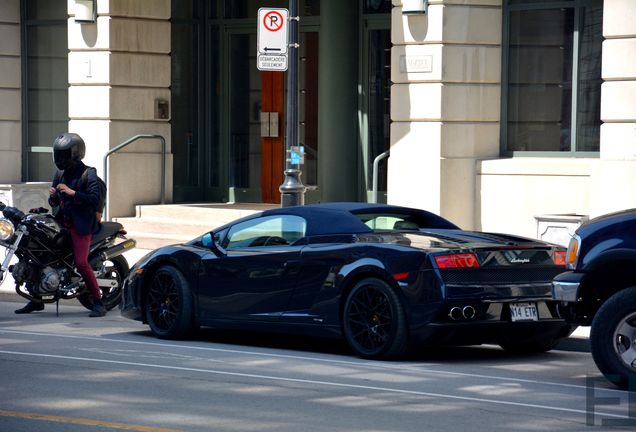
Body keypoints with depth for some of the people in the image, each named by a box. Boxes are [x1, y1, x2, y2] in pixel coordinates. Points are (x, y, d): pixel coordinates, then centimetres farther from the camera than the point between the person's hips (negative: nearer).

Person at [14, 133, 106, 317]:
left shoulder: (88, 174, -6)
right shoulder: (60, 175, 16)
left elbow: (94, 199, -18)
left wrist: (72, 192, -23)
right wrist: (53, 196, -2)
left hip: (81, 224, -7)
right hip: (62, 222, 7)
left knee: (81, 263, -20)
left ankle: (98, 302, -11)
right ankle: (37, 299, 14)